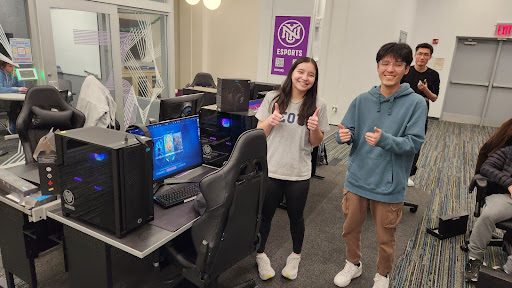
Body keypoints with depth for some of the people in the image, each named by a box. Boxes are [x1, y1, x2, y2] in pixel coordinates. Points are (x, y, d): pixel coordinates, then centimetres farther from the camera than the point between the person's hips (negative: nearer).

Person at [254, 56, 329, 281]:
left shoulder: (317, 105, -3)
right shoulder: (273, 98, -4)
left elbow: (316, 143, 2)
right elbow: (259, 132, 2)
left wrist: (314, 128, -19)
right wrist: (270, 122, -19)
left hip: (299, 173, 0)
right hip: (270, 169, 0)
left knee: (296, 217, 17)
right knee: (265, 215, 13)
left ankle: (295, 256, 42)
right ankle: (260, 254, 38)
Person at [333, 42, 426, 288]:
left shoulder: (416, 103, -9)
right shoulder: (362, 100, -2)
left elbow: (415, 142, -14)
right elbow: (346, 132, 1)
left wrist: (384, 140, -30)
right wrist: (344, 136, -23)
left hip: (389, 184, -2)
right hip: (357, 178, 3)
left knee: (385, 238, 15)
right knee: (351, 229, 19)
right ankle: (353, 264, 46)